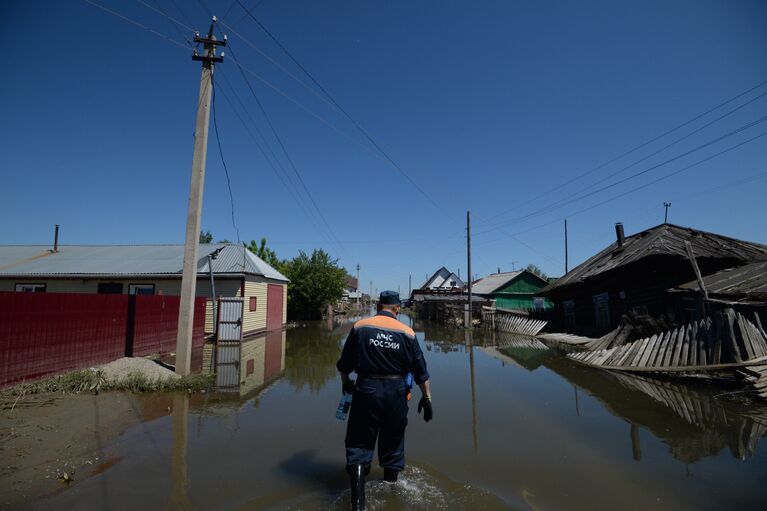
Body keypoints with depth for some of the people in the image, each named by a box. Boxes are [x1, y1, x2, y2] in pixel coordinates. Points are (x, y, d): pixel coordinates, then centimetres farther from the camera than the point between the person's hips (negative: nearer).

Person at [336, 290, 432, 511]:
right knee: (392, 441, 21)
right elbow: (421, 370, 1)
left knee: (359, 443, 9)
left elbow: (344, 364, 4)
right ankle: (391, 484, 40)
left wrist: (346, 382, 22)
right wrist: (426, 397, 11)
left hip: (366, 389, -1)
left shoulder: (359, 327, -3)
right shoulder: (407, 333, -2)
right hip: (396, 392, 2)